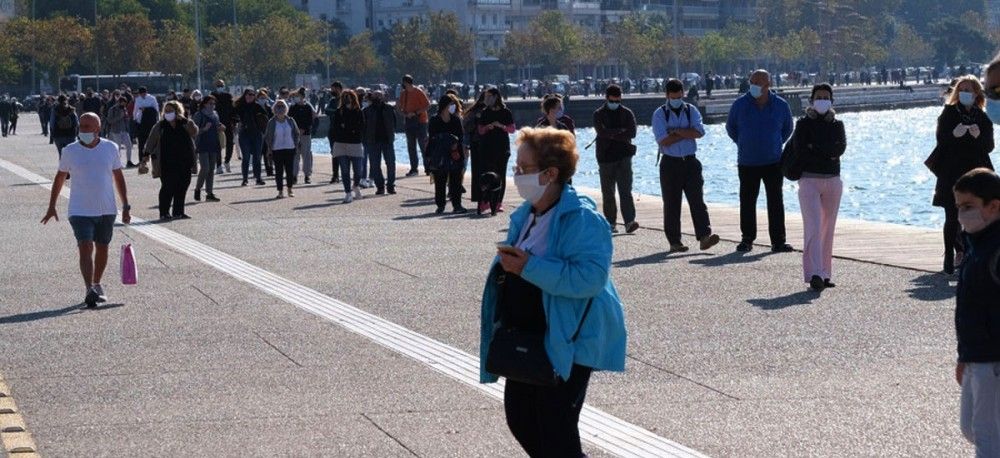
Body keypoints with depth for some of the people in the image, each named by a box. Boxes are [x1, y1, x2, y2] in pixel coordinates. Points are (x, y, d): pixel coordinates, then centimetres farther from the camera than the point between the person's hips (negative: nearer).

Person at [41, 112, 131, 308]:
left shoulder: (110, 148, 0)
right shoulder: (70, 151, -2)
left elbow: (118, 177, 9)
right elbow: (60, 178, 9)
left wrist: (126, 206, 6)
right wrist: (52, 206, 10)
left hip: (107, 210, 2)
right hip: (80, 211, -2)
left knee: (102, 248, 13)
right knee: (86, 249, -15)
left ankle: (97, 285, 31)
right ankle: (89, 290, -23)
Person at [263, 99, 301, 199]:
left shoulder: (290, 121, 3)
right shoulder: (271, 122, -2)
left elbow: (297, 133, 13)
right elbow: (267, 136, 6)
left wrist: (295, 143, 5)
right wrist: (270, 147, 0)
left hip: (290, 149, 1)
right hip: (277, 150, -1)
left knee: (290, 170, 4)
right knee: (279, 171, -1)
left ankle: (290, 189, 19)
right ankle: (280, 191, 4)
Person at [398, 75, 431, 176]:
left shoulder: (418, 92, -9)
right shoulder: (403, 94, 9)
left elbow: (427, 105, -12)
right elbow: (401, 107, 16)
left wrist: (415, 113, -18)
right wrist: (403, 112, -8)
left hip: (420, 122, -6)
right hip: (408, 122, 6)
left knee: (423, 146, -5)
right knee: (411, 147, 7)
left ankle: (428, 168, 0)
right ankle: (413, 169, 11)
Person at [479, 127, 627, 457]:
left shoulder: (582, 218, -18)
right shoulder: (525, 214, 10)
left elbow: (590, 276, -31)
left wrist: (528, 267, -30)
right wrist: (508, 264, 5)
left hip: (566, 343, -9)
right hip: (525, 338, 9)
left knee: (556, 431, -7)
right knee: (519, 418, 17)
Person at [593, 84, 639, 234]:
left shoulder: (627, 113, 8)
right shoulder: (599, 114, 5)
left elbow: (632, 133, -7)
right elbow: (601, 132, -12)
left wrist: (611, 135, -10)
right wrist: (620, 131, -9)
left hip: (624, 156, 0)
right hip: (605, 158, 0)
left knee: (625, 191, -11)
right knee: (608, 194, 5)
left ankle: (629, 222, -19)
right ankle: (611, 223, 13)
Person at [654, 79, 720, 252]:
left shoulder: (691, 110, 8)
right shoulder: (660, 114, 1)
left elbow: (699, 132, -9)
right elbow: (663, 140, -12)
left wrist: (676, 131, -12)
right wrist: (687, 134, -8)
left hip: (690, 162, 2)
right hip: (670, 163, -2)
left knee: (697, 199, -9)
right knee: (671, 204, 2)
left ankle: (704, 237, -16)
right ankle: (674, 242, 7)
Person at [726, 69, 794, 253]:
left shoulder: (780, 105, -1)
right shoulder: (740, 105, -3)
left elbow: (787, 129, 16)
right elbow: (731, 127, 13)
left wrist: (776, 145, 12)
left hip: (773, 162, 0)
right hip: (747, 163, 0)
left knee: (776, 202, -1)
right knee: (747, 201, 2)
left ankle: (778, 241, 3)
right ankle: (747, 240, 12)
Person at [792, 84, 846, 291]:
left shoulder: (837, 125, 12)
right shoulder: (803, 124, 3)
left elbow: (840, 148, -6)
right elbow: (800, 149, -11)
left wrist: (815, 148, -12)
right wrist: (827, 154, -10)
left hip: (833, 180, 4)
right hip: (809, 179, -4)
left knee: (828, 229, 6)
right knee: (813, 227, -14)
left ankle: (825, 274, 12)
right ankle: (814, 274, -23)